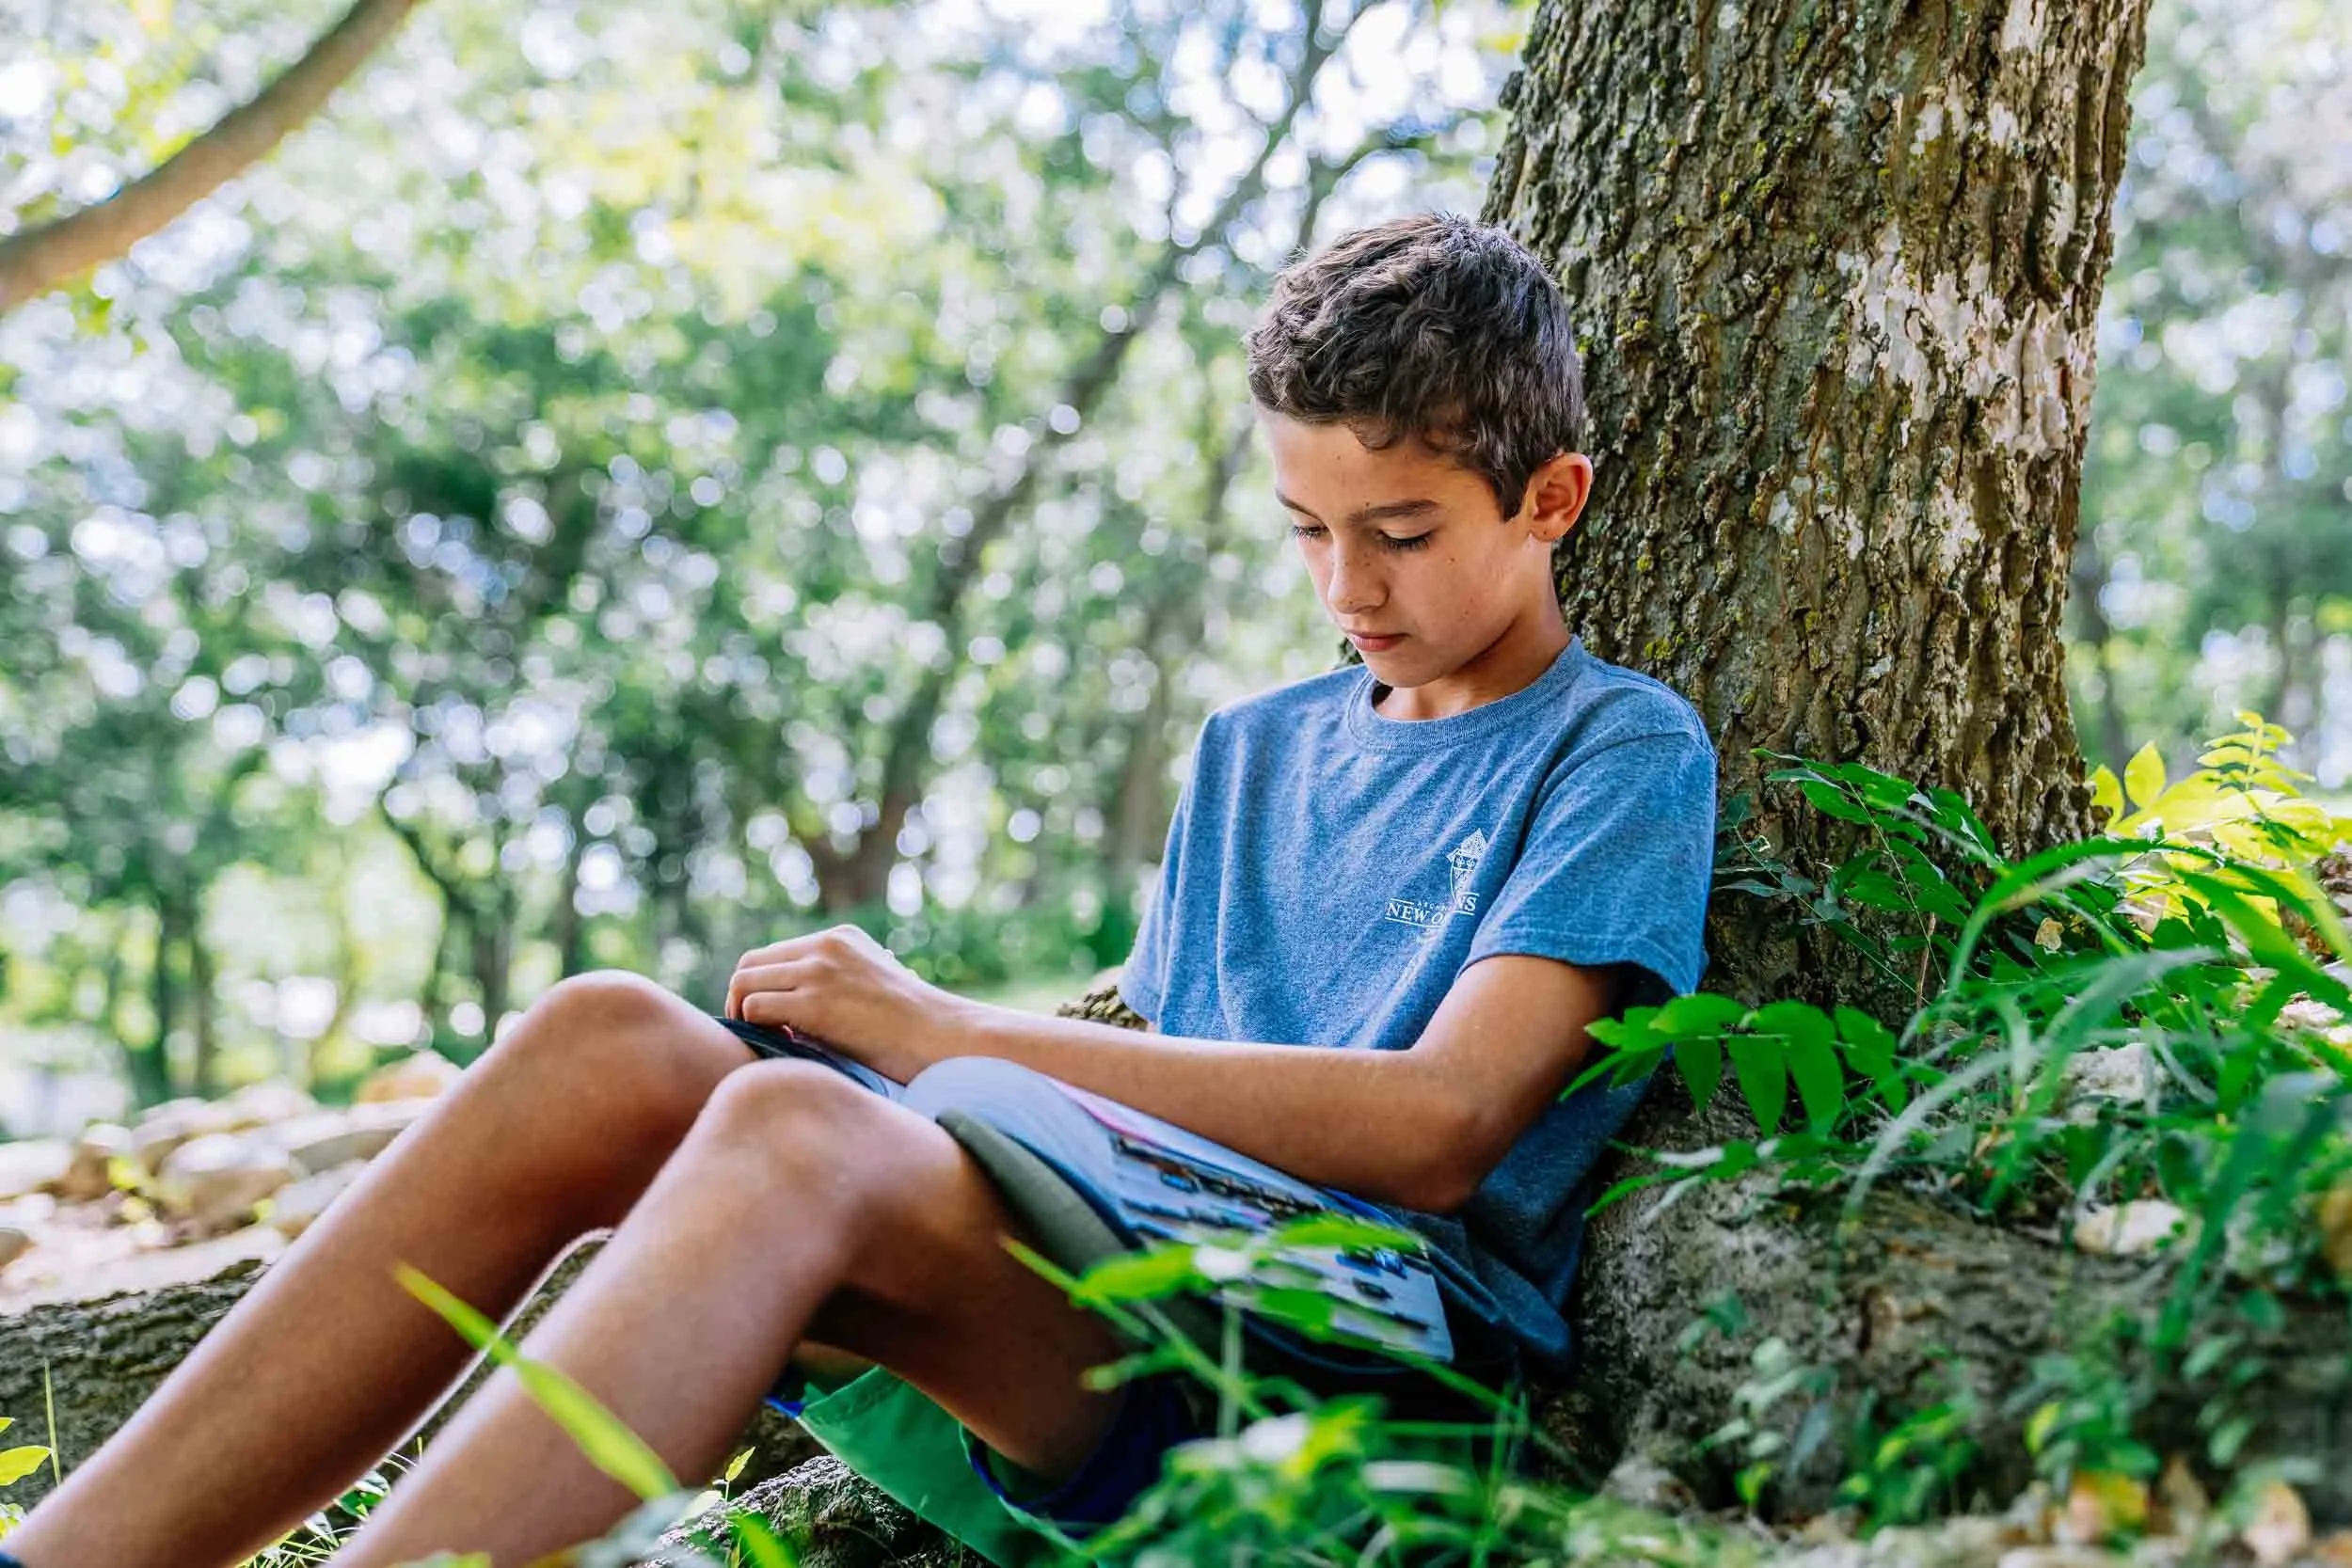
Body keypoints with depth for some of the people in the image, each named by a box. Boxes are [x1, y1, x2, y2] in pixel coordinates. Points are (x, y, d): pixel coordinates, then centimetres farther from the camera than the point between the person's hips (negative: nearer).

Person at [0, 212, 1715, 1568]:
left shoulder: (1621, 751, 5)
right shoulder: (1253, 749, 26)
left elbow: (1440, 1127, -10)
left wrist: (956, 1032, -10)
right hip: (1129, 1293, 6)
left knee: (796, 1128, -33)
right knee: (609, 1042, -18)